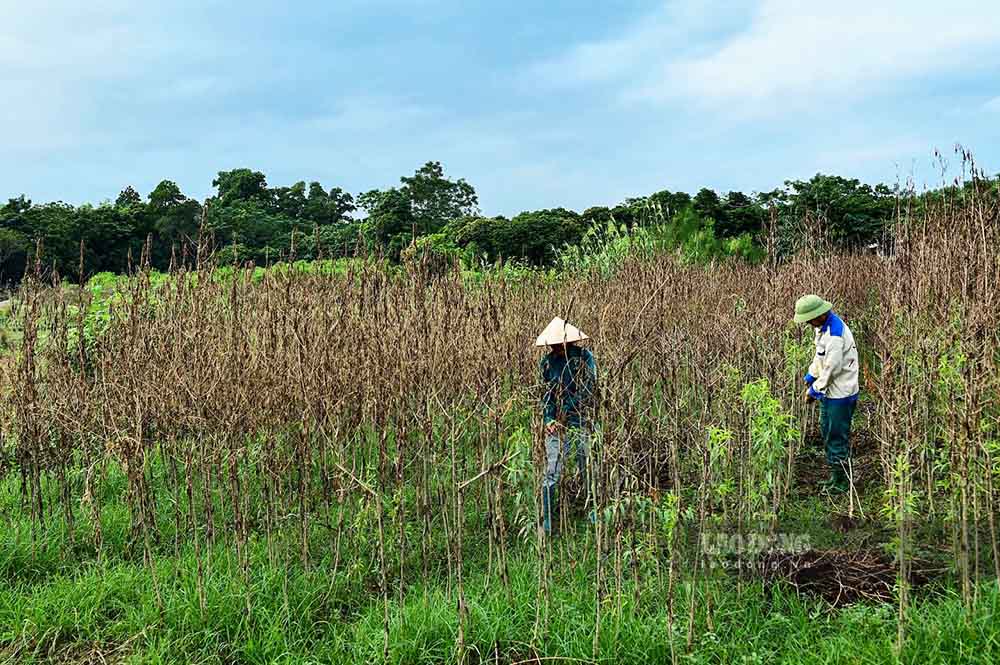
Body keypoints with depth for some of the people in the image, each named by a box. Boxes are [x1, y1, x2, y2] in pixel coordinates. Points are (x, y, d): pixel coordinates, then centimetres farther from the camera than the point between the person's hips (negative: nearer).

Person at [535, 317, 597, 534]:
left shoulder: (584, 357, -6)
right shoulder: (548, 361, 5)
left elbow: (587, 390, -10)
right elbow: (546, 392, 8)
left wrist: (564, 412, -14)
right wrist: (548, 419, -6)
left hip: (582, 423, -2)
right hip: (556, 424, 2)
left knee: (588, 471, 9)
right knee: (551, 473, -2)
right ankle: (546, 522, 6)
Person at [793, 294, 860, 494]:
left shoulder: (835, 334, -26)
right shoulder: (823, 327, 6)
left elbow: (832, 368, -25)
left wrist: (814, 390, -15)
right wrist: (809, 381, 11)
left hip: (840, 395, -10)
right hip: (829, 391, 10)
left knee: (837, 437, 1)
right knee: (826, 431, 19)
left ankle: (842, 483, 15)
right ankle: (835, 475, 32)